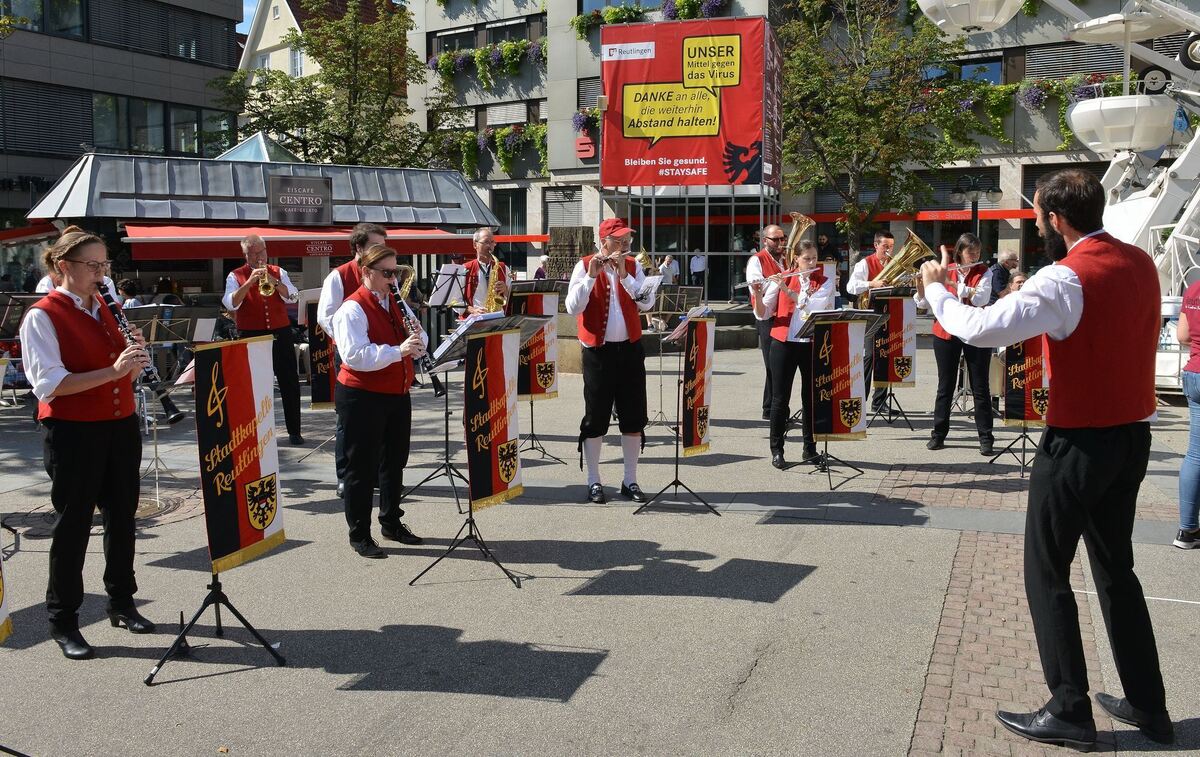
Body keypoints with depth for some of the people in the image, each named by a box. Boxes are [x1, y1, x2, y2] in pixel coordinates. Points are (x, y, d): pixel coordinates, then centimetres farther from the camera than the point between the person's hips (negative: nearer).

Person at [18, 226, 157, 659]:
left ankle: (121, 602, 29)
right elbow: (49, 384, -20)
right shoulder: (42, 316, -9)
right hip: (73, 433, -6)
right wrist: (112, 370, -27)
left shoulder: (106, 310, 11)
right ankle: (62, 620, 14)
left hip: (120, 427, 6)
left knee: (122, 517, 14)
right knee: (73, 524, 2)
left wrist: (135, 358, -7)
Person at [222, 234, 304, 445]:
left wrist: (273, 281, -18)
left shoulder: (278, 272, 8)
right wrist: (249, 282, -21)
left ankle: (294, 430, 10)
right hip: (251, 336, -1)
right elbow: (231, 304, -13)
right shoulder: (236, 276, 2)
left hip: (280, 334, 2)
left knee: (290, 383, 3)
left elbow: (292, 297, -5)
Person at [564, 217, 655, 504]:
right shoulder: (584, 266, -3)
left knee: (634, 417, 6)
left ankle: (630, 481, 17)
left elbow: (647, 303, -7)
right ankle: (594, 482, 13)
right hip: (598, 352, -3)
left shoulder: (633, 266, 7)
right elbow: (572, 308, -14)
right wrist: (591, 276, -22)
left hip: (630, 349, 4)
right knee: (596, 418, 2)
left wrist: (623, 275, -17)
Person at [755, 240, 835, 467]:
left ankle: (810, 448, 18)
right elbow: (763, 313, 0)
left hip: (812, 345, 1)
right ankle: (776, 450, 10)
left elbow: (813, 305, -16)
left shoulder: (825, 283, 4)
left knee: (811, 397, 6)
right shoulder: (781, 279, 4)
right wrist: (758, 295, -19)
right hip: (783, 343, -1)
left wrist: (786, 289, -21)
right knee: (780, 398, 1)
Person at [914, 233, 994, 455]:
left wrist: (952, 283, -22)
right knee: (945, 386, 7)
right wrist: (921, 285, -18)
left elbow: (981, 298, -17)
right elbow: (924, 304, 1)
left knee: (980, 387, 2)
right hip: (947, 334, 1)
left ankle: (986, 438, 6)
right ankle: (938, 434, 15)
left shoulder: (984, 273, 1)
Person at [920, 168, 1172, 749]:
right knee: (1115, 567, 19)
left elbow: (979, 329, -29)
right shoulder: (1140, 264, 5)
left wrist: (936, 289, -12)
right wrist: (1039, 305, 12)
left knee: (1046, 572, 4)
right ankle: (1147, 705, 25)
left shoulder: (1066, 279, -20)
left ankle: (1070, 712, 9)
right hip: (1132, 436, 8)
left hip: (1078, 442, -8)